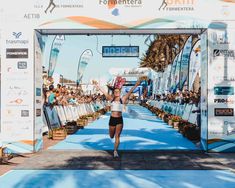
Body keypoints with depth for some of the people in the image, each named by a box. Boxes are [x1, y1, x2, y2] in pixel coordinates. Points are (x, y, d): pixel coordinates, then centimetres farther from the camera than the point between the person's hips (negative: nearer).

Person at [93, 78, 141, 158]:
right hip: (112, 119, 2)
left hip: (119, 119, -2)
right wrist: (97, 86, 0)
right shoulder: (111, 99, 3)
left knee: (117, 136, -3)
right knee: (111, 136, 15)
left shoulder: (122, 99, 0)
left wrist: (135, 85, -12)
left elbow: (130, 92, -5)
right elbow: (103, 92, 2)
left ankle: (115, 151, 4)